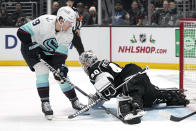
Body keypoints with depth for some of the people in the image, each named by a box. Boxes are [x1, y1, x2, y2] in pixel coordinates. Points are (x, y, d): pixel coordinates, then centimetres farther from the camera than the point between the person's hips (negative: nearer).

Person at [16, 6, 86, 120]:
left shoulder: (68, 34, -18)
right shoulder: (44, 22, -33)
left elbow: (61, 53, -17)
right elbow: (22, 32, -28)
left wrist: (60, 67, -30)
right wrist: (31, 46, -28)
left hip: (50, 52, 5)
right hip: (31, 48, -5)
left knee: (62, 74, 0)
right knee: (42, 70, -24)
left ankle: (74, 101, 15)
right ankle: (45, 103, -18)